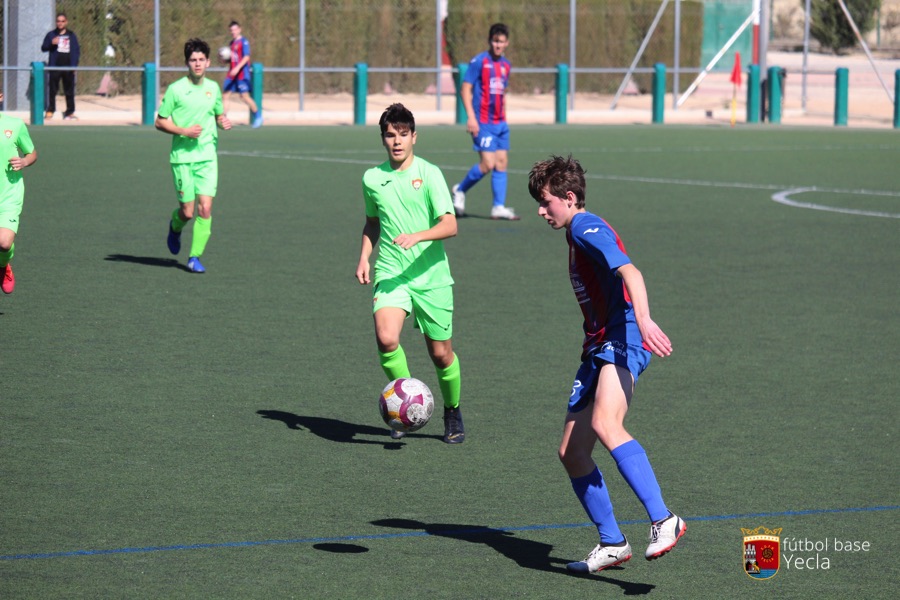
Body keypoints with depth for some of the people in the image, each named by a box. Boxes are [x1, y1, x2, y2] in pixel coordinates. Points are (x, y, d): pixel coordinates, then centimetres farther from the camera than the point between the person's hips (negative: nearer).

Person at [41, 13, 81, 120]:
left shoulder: (72, 35, 10)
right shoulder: (51, 35, 7)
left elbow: (77, 51, 10)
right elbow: (43, 48, 4)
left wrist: (74, 65, -1)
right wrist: (51, 43, -16)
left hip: (68, 67, 1)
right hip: (54, 67, -1)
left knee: (69, 91, 3)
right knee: (52, 90, -4)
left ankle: (70, 112, 6)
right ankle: (50, 110, 0)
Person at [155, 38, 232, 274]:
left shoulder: (213, 88, 7)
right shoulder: (175, 89, -5)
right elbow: (160, 122, -2)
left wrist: (223, 122, 0)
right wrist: (184, 131, -16)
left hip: (208, 157, 3)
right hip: (182, 157, -3)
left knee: (205, 208, -9)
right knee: (187, 212, -2)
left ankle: (195, 257, 2)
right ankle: (175, 227, 35)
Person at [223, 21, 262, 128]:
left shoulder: (244, 42, -8)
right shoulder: (232, 43, 16)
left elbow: (246, 57, -16)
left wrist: (237, 68, -26)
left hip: (242, 74, -8)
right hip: (232, 73, 8)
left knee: (244, 96, -9)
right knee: (226, 94, 1)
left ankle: (258, 115, 7)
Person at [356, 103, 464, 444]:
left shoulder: (429, 173, -5)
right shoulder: (372, 178, 6)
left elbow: (450, 225, -12)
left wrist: (416, 237, -28)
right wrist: (364, 257, 9)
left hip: (431, 276, -1)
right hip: (390, 274, 2)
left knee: (441, 353, 6)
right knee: (386, 338, -24)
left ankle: (452, 413, 32)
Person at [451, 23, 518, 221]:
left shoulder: (505, 65, 13)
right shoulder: (479, 61, -8)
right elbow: (465, 89, -10)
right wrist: (471, 117, -18)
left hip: (500, 123, 7)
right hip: (483, 122, -7)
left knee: (502, 162, 3)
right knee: (488, 164, -12)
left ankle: (499, 207, 5)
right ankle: (460, 190, 10)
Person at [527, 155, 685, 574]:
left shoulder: (587, 228, -6)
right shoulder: (575, 234, 25)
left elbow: (630, 272, -23)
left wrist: (644, 320, -38)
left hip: (623, 339, -11)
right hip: (597, 348, 11)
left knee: (605, 425, -33)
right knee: (572, 452, 7)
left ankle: (663, 521, -39)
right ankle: (612, 544, 16)